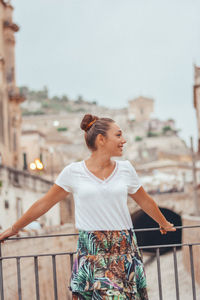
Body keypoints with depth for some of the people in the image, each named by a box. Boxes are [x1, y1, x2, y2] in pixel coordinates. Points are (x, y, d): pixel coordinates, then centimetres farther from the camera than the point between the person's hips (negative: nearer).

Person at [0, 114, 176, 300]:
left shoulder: (125, 169, 7)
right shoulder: (73, 172, -1)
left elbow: (145, 202, 23)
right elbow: (44, 204, 9)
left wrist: (164, 223, 36)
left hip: (124, 250, 2)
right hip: (90, 252, -2)